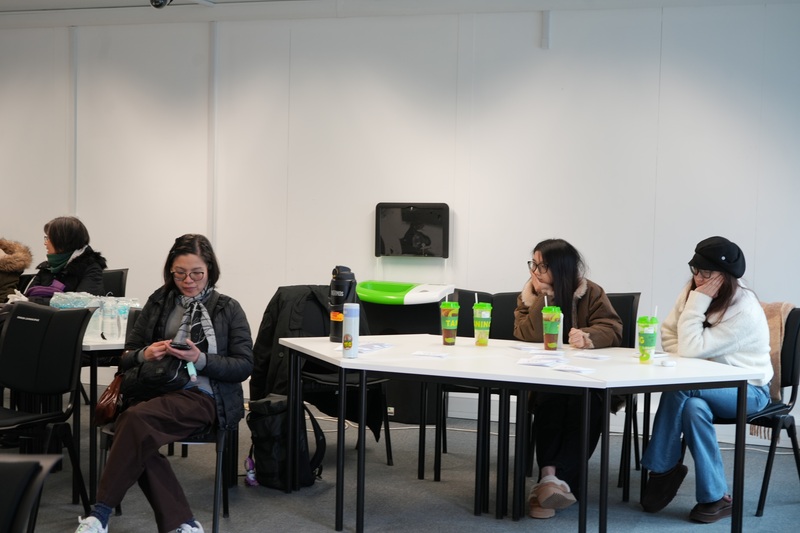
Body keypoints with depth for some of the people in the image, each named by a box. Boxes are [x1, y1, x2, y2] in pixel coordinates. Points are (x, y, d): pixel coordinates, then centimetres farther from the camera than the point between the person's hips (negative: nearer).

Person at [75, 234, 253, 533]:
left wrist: (200, 359, -13)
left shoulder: (229, 309, 9)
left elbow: (244, 366, 2)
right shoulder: (158, 303, 18)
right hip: (157, 390, 4)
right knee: (139, 433, -33)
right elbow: (126, 358, 20)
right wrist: (145, 354, -5)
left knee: (136, 418, -32)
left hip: (204, 396, -4)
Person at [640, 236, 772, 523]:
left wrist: (697, 303, -28)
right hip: (709, 385, 6)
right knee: (693, 406, -32)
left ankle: (663, 469, -14)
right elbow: (668, 334, 2)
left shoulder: (745, 310, -25)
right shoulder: (692, 291, -5)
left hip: (747, 390, -5)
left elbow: (691, 349, -28)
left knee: (679, 388, -32)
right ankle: (715, 496, -18)